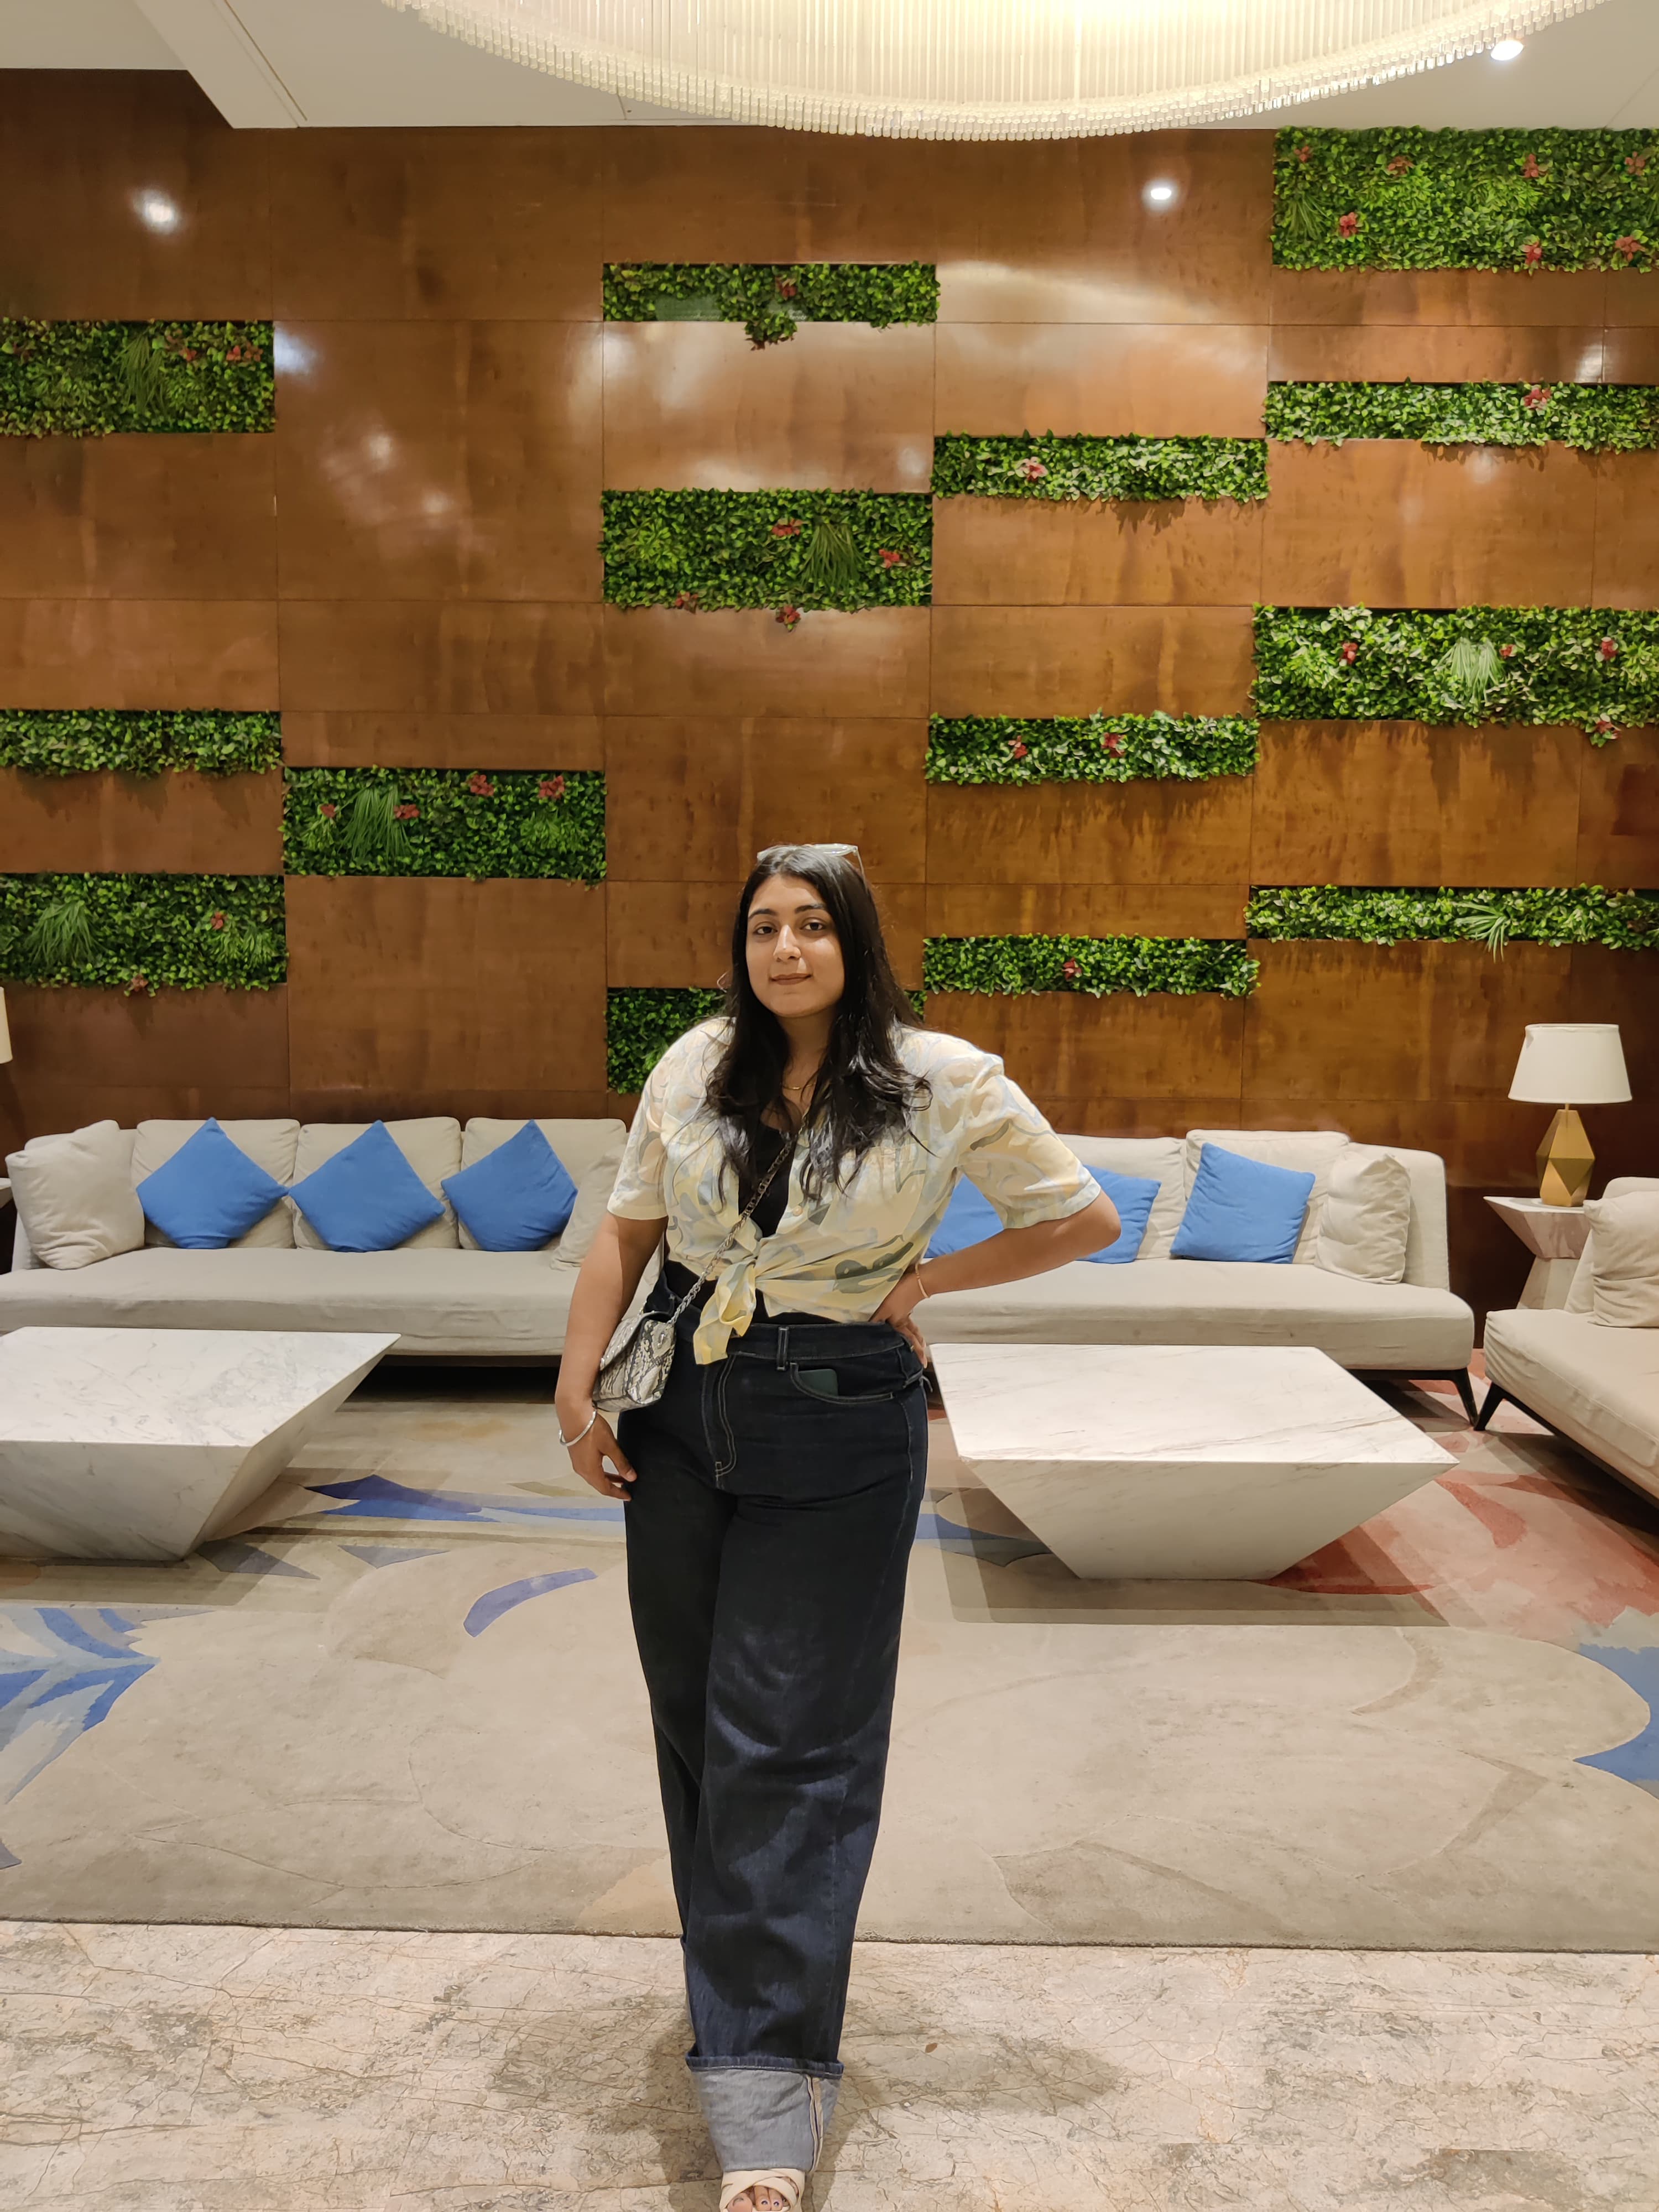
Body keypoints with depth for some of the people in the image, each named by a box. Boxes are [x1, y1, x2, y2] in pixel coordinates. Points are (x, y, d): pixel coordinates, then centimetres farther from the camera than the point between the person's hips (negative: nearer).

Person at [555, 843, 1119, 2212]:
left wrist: (926, 1284, -6)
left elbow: (1085, 1219, -2)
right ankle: (744, 1979, 38)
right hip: (683, 1417, 4)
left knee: (787, 1744, -1)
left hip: (840, 1431, -4)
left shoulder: (943, 1082, -9)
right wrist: (579, 1391, 2)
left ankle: (768, 2096, 9)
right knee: (693, 1719, 15)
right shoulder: (695, 1069, 1)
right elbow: (627, 1234, 7)